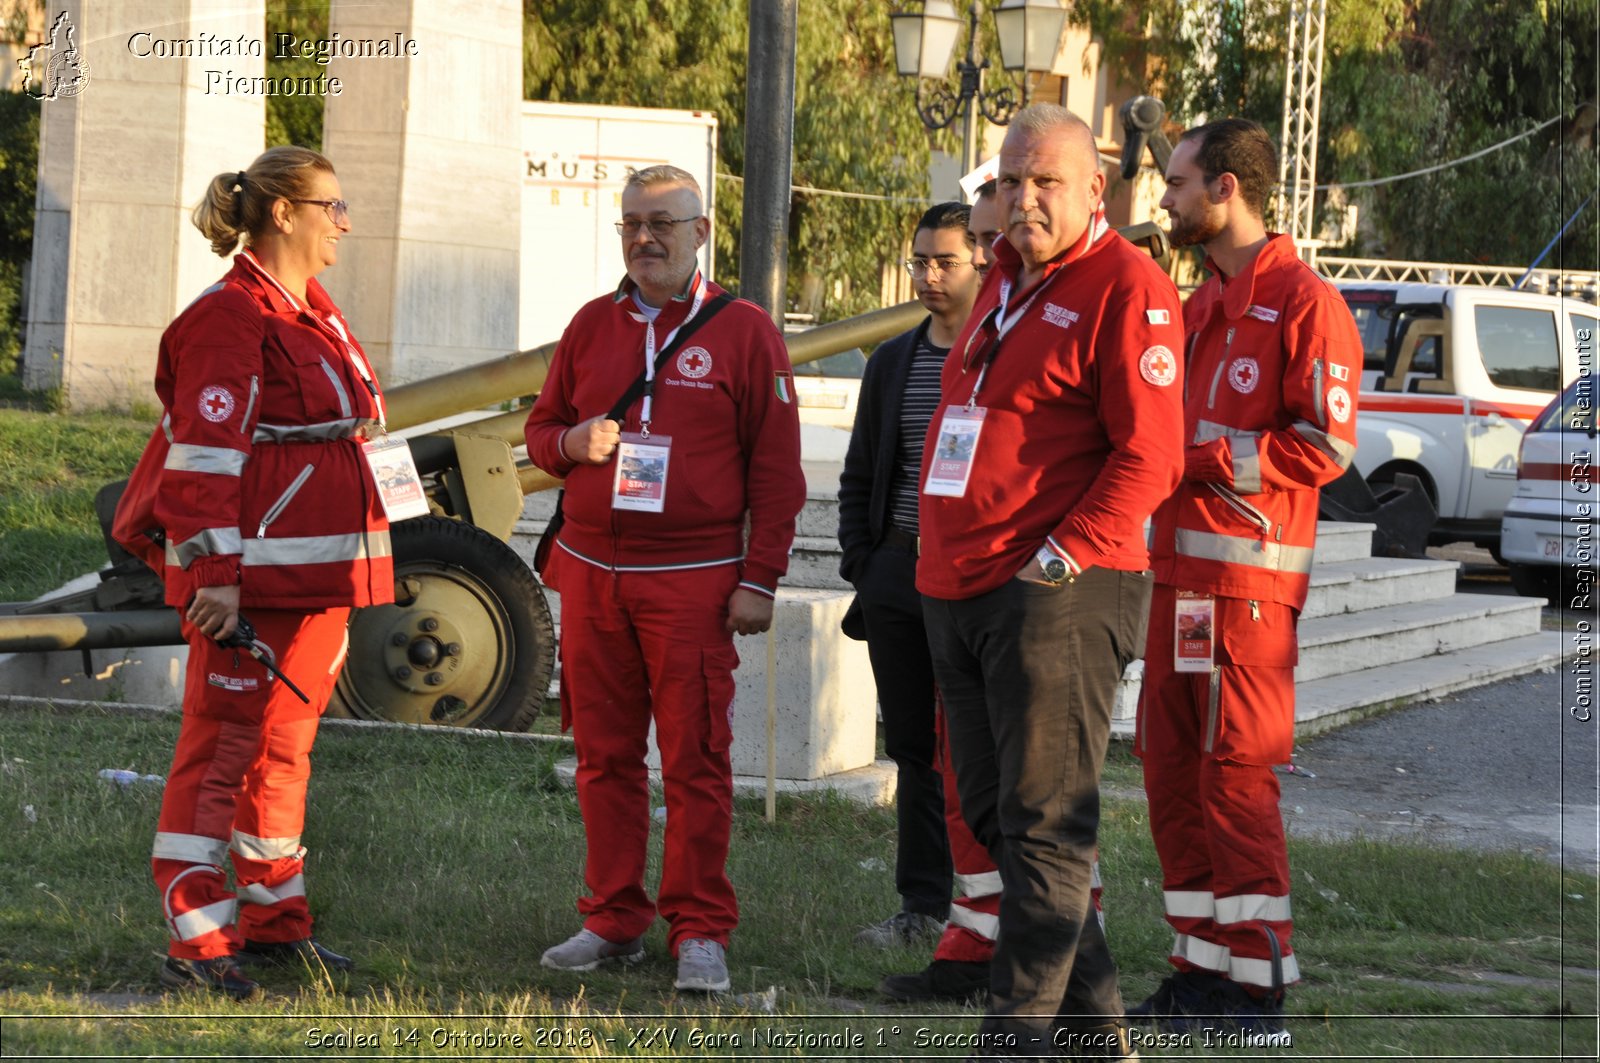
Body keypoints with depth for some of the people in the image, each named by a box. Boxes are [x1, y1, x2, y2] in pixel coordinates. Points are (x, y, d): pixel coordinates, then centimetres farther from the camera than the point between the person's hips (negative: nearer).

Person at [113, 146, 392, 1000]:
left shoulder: (311, 311, 16)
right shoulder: (230, 317, -13)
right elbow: (205, 456, -18)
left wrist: (353, 563, 24)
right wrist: (216, 574, -23)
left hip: (317, 572, 9)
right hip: (249, 572, -9)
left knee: (286, 740, 15)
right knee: (223, 744, -8)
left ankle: (274, 921, 24)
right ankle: (195, 942, -7)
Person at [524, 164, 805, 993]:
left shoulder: (744, 333, 0)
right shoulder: (592, 326, 13)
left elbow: (775, 470, -2)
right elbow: (542, 427, 19)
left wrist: (760, 581, -7)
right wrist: (573, 443, -5)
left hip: (693, 580, -4)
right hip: (591, 573, 4)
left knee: (695, 760, -5)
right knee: (605, 755, 6)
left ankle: (699, 931, 0)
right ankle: (614, 920, 14)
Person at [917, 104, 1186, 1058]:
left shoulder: (1126, 289, -8)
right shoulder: (1007, 280, 20)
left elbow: (1149, 456, -14)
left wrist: (1060, 557, -19)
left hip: (1058, 595, -9)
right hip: (960, 589, 9)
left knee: (1044, 822, -7)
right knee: (993, 812, 12)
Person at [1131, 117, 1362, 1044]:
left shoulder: (1304, 302, -8)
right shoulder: (1204, 306, 21)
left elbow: (1323, 446, -15)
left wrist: (1206, 460, -16)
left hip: (1247, 578, -9)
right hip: (1180, 573, 9)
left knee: (1237, 775, -9)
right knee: (1172, 768, 9)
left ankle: (1258, 985, -5)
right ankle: (1202, 965, 16)